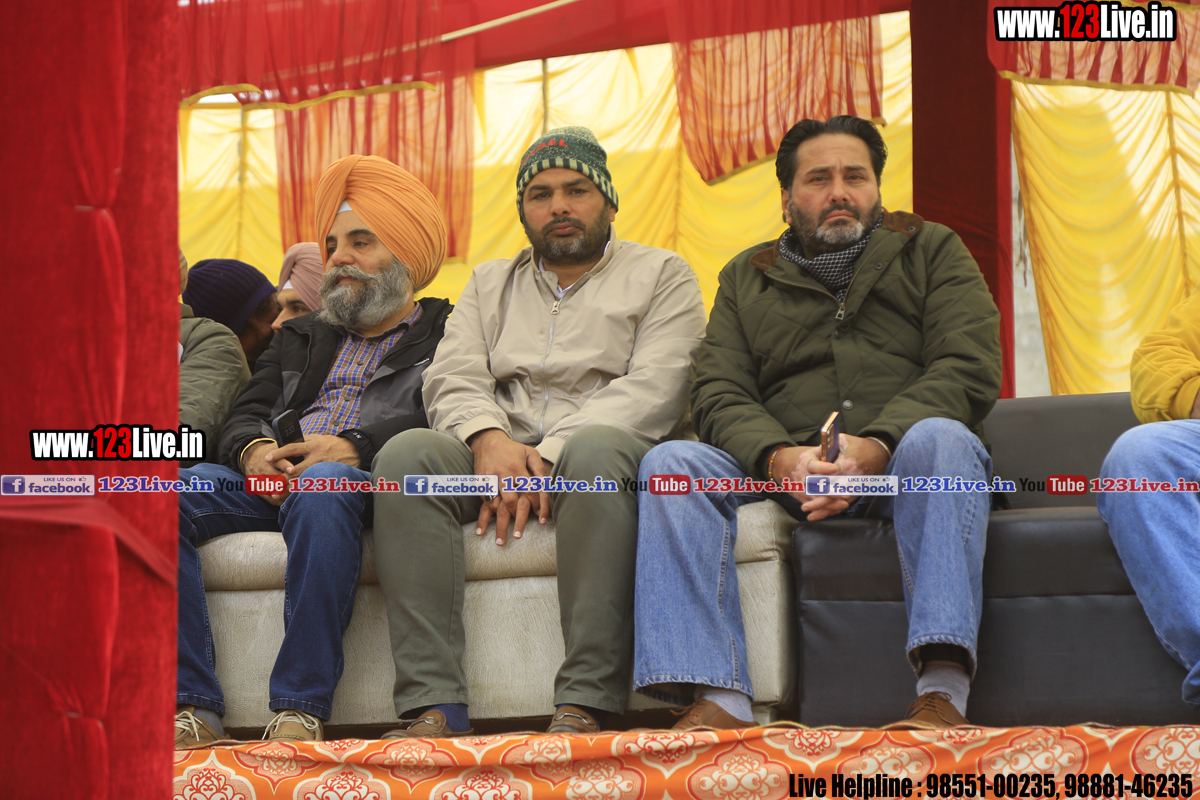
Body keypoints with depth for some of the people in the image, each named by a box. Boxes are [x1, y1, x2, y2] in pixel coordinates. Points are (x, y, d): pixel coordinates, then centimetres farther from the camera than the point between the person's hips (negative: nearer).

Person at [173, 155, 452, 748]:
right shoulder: (300, 338, 34)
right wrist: (254, 449, -4)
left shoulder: (444, 333, 17)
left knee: (321, 487, -42)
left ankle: (301, 711, -41)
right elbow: (244, 414, 22)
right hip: (270, 479, 5)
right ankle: (191, 708, -31)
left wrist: (354, 445, -19)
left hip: (365, 479, -5)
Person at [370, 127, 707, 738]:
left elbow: (654, 390, -4)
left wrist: (547, 457, -16)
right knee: (407, 453, -27)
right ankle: (434, 704, -35)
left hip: (598, 449, -3)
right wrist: (489, 438, -15)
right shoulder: (490, 283, 26)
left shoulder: (661, 275, 13)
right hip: (498, 454, 3)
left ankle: (584, 703, -42)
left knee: (599, 451, -39)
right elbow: (451, 379, 10)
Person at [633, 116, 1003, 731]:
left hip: (902, 467, -2)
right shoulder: (746, 278, 21)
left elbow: (969, 369, -1)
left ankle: (943, 692, -46)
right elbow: (719, 394, 8)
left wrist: (875, 448, -19)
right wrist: (779, 458, -16)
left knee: (941, 438, -36)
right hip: (786, 472, 2)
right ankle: (720, 701, -37)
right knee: (671, 462, -23)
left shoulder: (931, 251, 15)